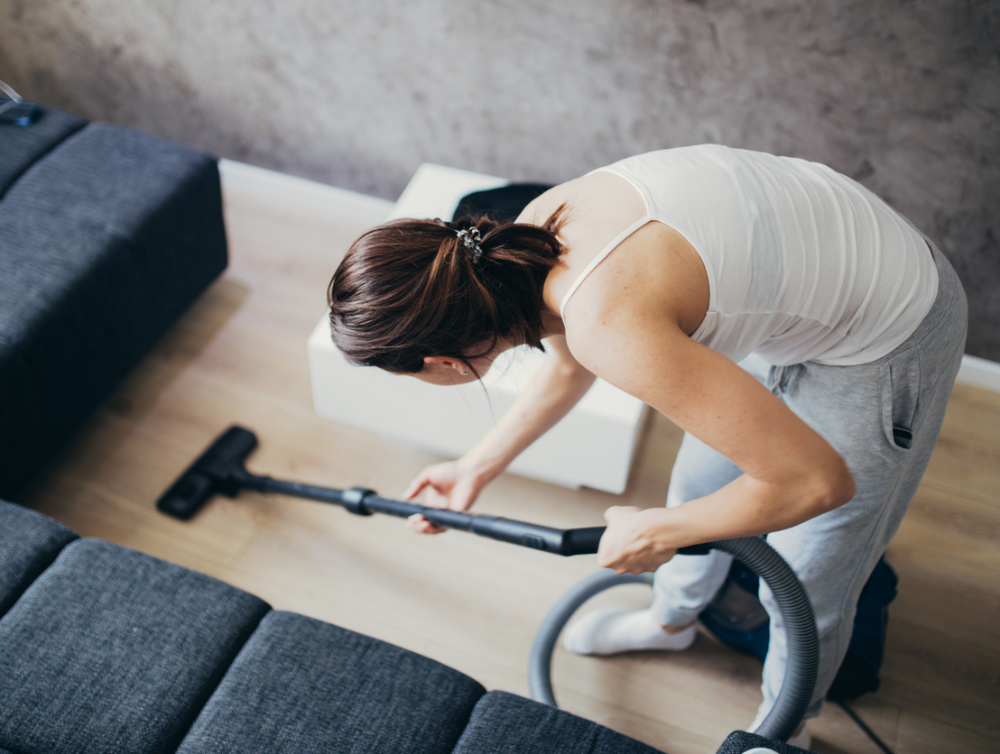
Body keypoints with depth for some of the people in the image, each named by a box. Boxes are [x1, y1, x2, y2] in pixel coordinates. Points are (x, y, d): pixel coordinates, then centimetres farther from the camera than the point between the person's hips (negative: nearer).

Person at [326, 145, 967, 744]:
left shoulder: (614, 327, -39)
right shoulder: (535, 231, -13)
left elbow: (816, 480, -32)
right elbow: (571, 363, 10)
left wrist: (658, 532, -16)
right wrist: (479, 468, 18)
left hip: (887, 341, -7)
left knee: (805, 583, 12)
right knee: (700, 481, 26)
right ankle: (673, 618, 56)